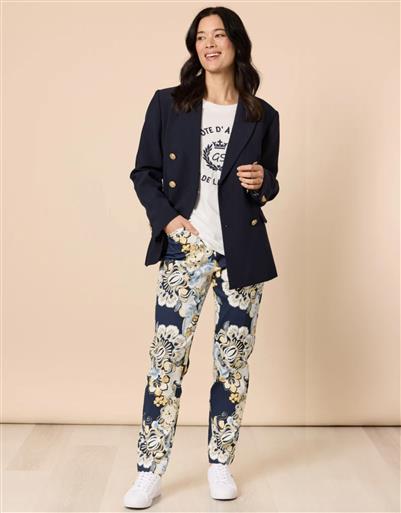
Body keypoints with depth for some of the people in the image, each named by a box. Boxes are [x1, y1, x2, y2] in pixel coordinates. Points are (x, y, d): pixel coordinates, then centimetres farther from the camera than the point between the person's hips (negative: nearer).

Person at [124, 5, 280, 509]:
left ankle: (220, 463, 22)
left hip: (242, 251, 2)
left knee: (234, 360, 6)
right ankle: (149, 472, 5)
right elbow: (144, 172, 7)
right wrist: (167, 218, -7)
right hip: (185, 249, -1)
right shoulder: (167, 104, 5)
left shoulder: (262, 116, 8)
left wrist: (261, 182, -7)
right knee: (167, 357, -5)